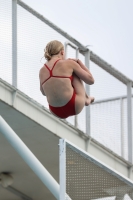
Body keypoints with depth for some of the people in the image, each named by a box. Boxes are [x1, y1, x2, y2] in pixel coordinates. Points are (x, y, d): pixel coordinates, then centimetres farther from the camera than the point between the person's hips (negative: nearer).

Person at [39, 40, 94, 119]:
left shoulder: (42, 71, 5)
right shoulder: (68, 63, -8)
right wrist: (78, 61, 13)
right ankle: (86, 99, 30)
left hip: (57, 112, 4)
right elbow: (91, 80, 0)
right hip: (74, 107, -4)